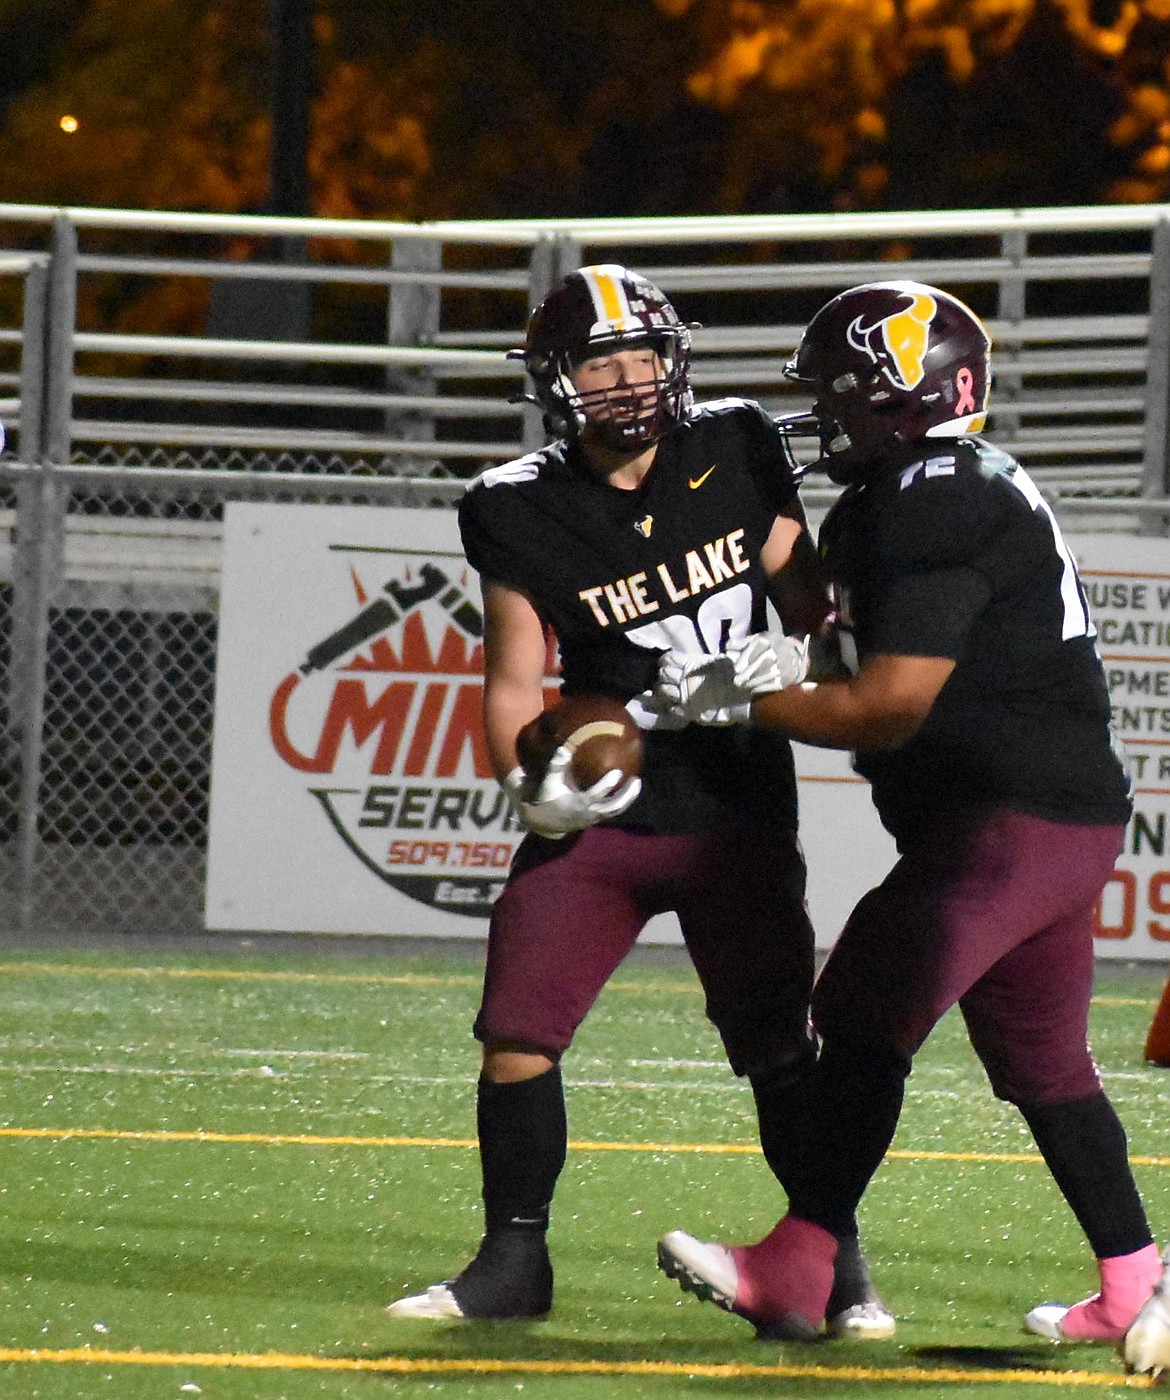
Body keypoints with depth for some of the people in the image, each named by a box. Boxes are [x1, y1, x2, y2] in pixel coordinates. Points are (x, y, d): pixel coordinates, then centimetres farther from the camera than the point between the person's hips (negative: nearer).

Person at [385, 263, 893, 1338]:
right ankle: (513, 1263, 9)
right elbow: (514, 679, -1)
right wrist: (529, 781, -18)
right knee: (516, 1037, -6)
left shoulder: (735, 450, -2)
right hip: (601, 809, 0)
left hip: (738, 814, 0)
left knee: (782, 1050, 2)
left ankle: (836, 1265, 16)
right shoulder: (522, 511, -5)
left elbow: (803, 596, 10)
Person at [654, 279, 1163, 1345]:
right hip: (1074, 817, 11)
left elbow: (890, 708, -18)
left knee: (865, 1017, -9)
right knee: (1042, 1061, 18)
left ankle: (795, 1269, -10)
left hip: (1006, 819, -11)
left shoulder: (933, 512, -16)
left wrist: (740, 699, -7)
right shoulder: (975, 491, 18)